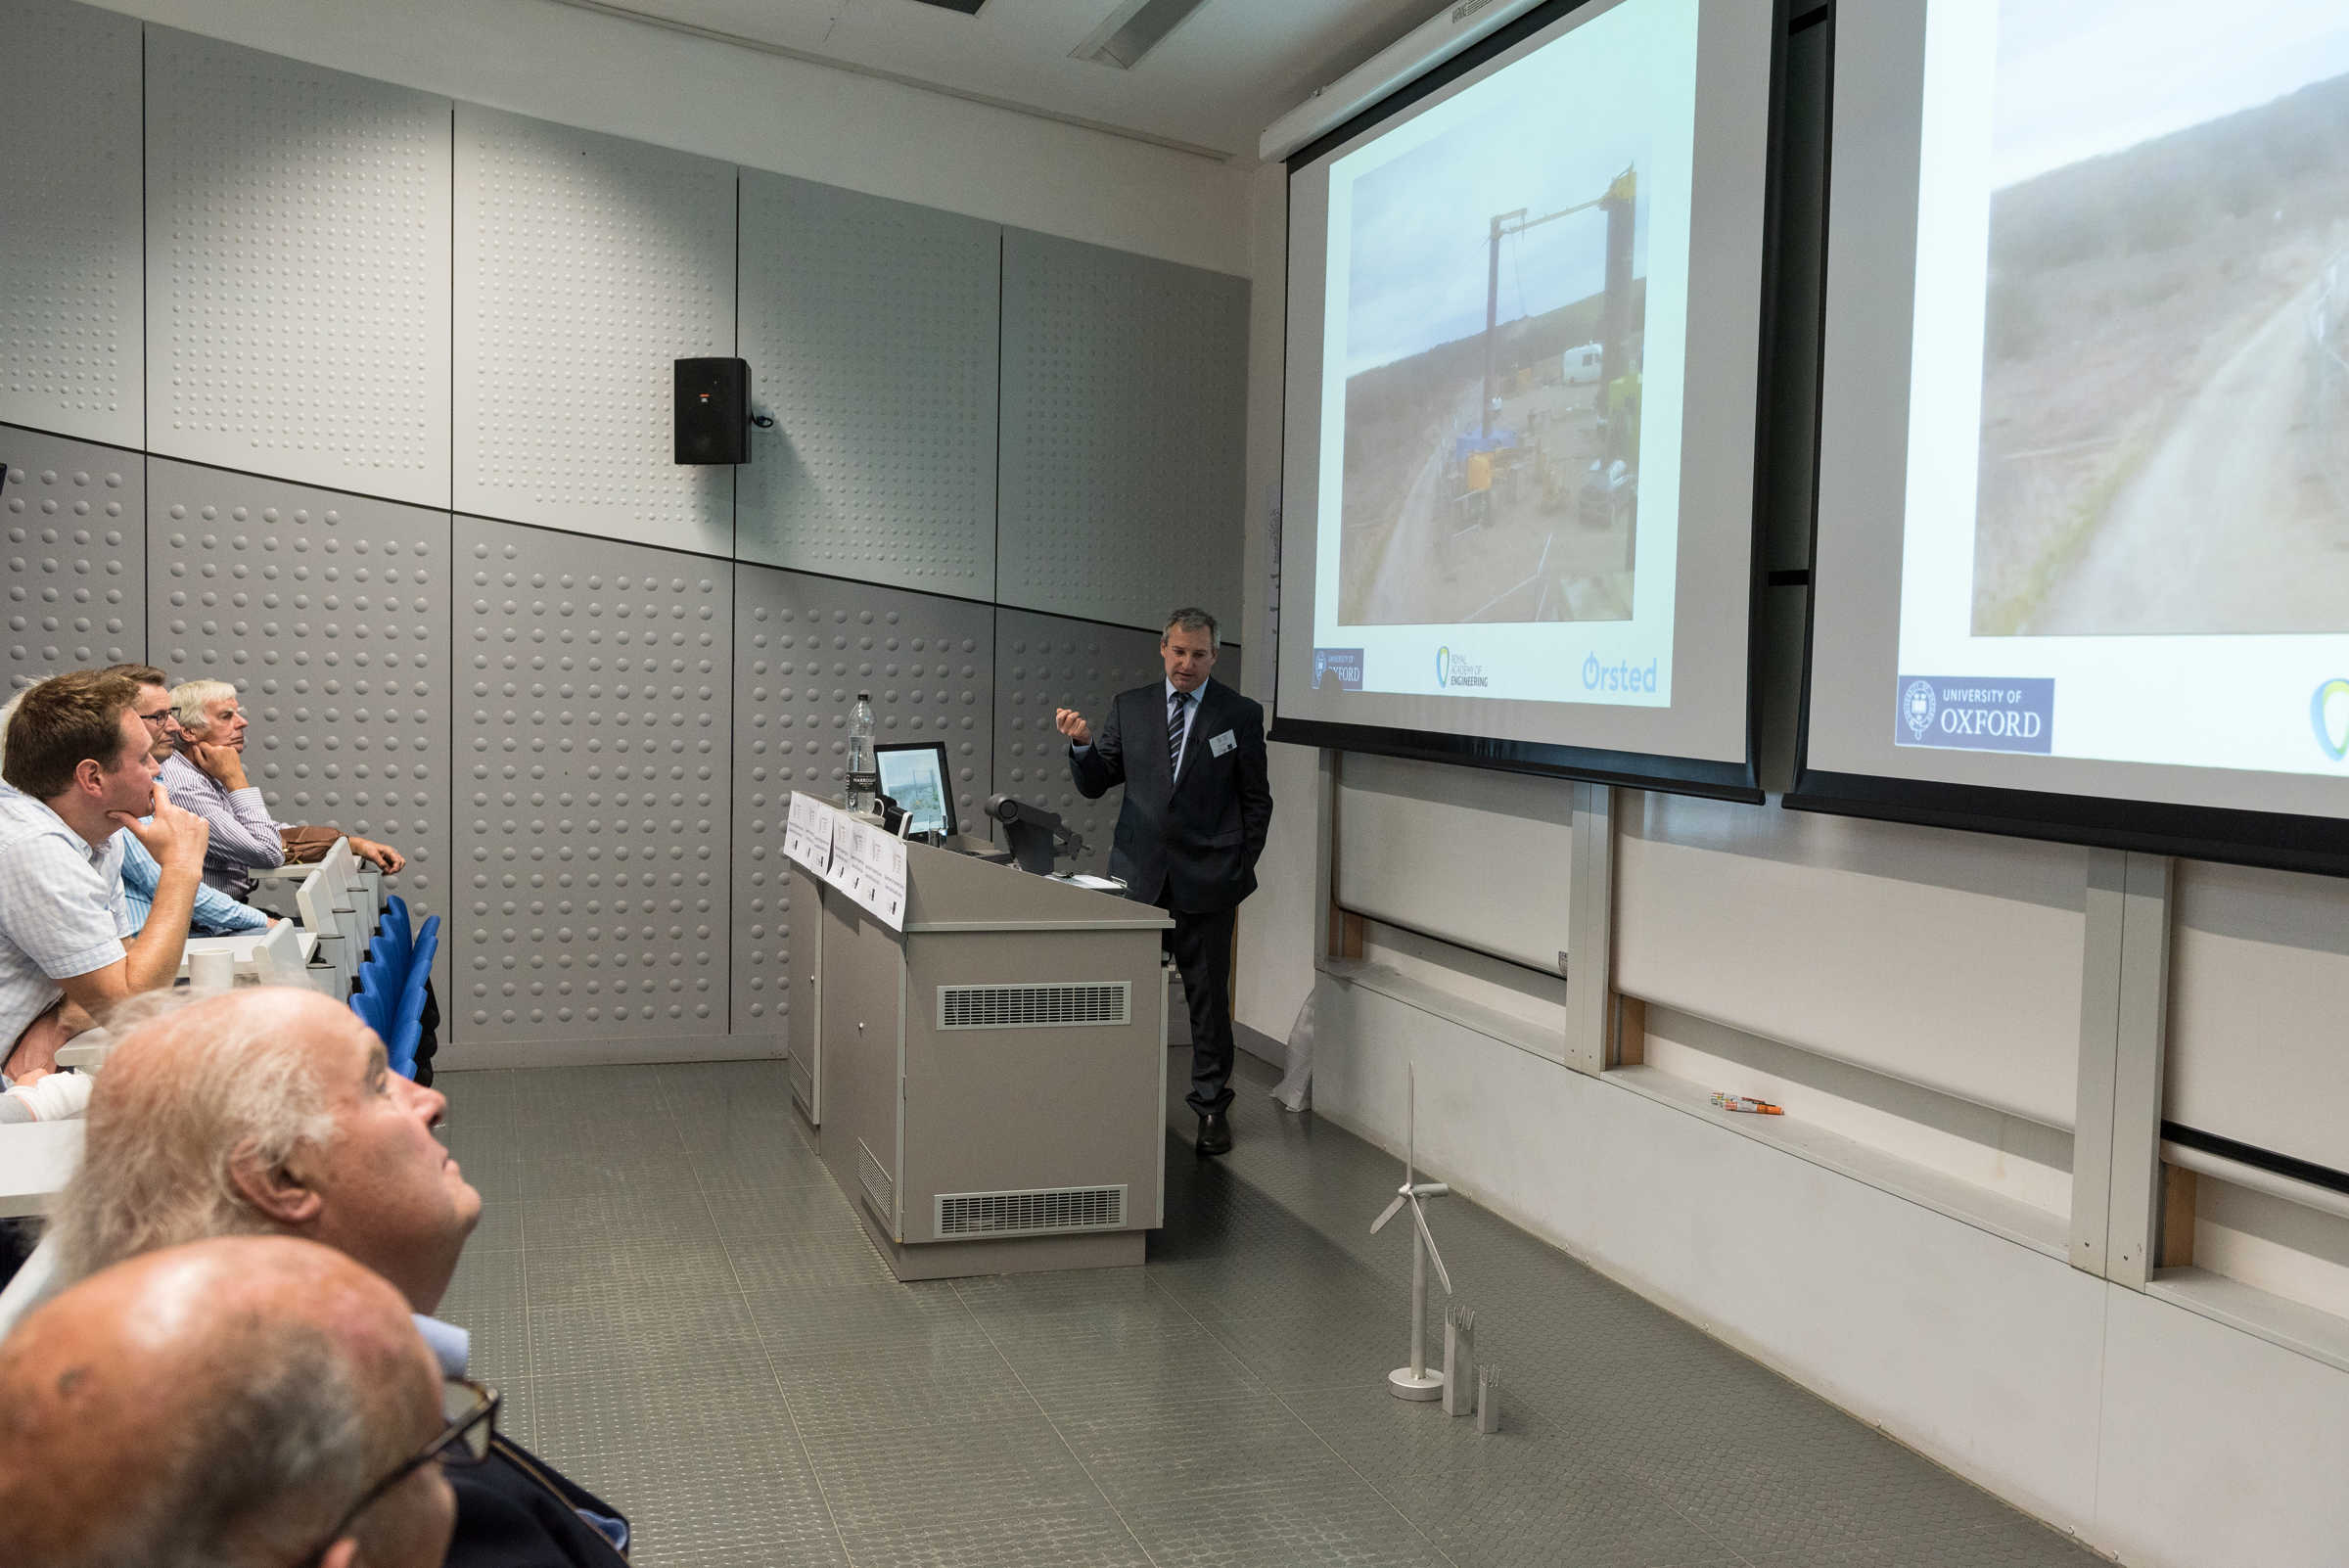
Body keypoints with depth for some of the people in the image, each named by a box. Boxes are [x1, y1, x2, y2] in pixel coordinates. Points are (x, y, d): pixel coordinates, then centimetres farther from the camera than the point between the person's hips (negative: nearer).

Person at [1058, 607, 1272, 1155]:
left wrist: (1240, 869, -1)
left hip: (1207, 881, -2)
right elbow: (1094, 785, 9)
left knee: (1209, 996, 4)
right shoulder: (1129, 707, 8)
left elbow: (1256, 801, 5)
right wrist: (1082, 744, -11)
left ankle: (1212, 1106, 15)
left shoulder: (1241, 715, 2)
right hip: (1139, 874, 2)